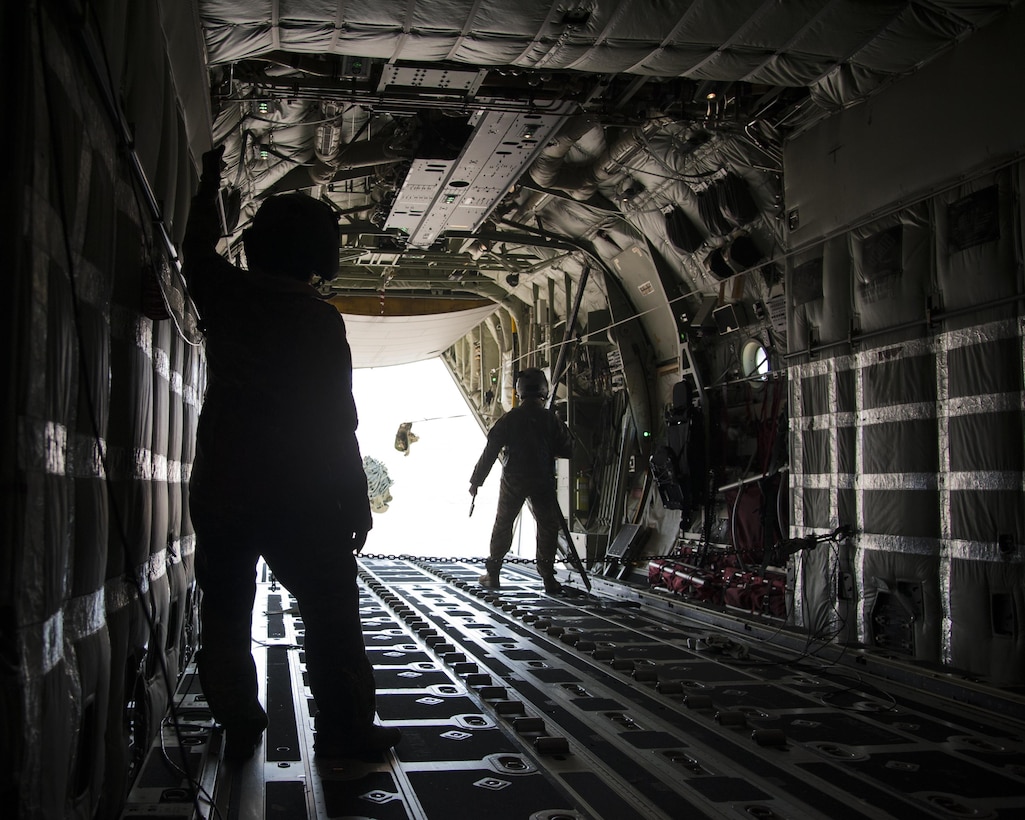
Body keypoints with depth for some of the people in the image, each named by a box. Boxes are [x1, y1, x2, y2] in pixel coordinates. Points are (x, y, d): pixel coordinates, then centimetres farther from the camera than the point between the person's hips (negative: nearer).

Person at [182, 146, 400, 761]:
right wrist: (357, 499, -2)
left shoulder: (226, 295, 3)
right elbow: (339, 417, -8)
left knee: (226, 614, 13)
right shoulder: (320, 319, -7)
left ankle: (239, 729, 17)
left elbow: (198, 248, 26)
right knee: (331, 614, 4)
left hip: (220, 487, 4)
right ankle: (346, 728, 5)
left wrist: (209, 180, 41)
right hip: (300, 495, -4)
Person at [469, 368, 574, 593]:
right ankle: (548, 577, 8)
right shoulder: (551, 419, -7)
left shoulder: (509, 419, -7)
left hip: (513, 481, 0)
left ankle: (493, 574, 16)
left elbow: (490, 451, -6)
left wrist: (476, 481, 1)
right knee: (548, 526, 10)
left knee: (503, 525, 13)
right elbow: (567, 450, -1)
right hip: (543, 482, 0)